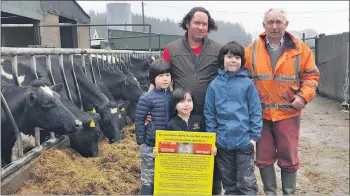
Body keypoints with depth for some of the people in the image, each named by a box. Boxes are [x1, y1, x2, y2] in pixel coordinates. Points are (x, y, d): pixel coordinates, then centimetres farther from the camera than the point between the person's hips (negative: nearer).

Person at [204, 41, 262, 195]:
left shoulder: (247, 83, -4)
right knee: (229, 182, 18)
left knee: (247, 183, 4)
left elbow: (256, 111, -2)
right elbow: (209, 114, 3)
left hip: (244, 141, -2)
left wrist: (254, 136, -6)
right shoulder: (214, 85, 0)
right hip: (222, 142, 3)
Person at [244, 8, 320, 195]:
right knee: (264, 158, 10)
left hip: (288, 113, -1)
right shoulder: (252, 49, 3)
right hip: (261, 113, 1)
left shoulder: (300, 49, 1)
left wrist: (304, 96, -11)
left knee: (288, 158, 8)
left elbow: (311, 75, 4)